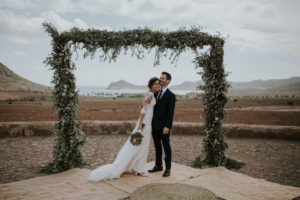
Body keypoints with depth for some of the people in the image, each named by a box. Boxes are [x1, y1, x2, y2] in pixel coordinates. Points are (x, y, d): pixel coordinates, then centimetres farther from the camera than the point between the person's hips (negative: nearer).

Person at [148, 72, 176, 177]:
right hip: (155, 125, 7)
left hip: (163, 126, -6)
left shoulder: (171, 95, -8)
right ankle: (158, 165, 28)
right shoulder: (156, 93, 11)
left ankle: (168, 168, 14)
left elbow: (170, 112, -14)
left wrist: (167, 126, -19)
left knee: (166, 146, 3)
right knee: (157, 146, 15)